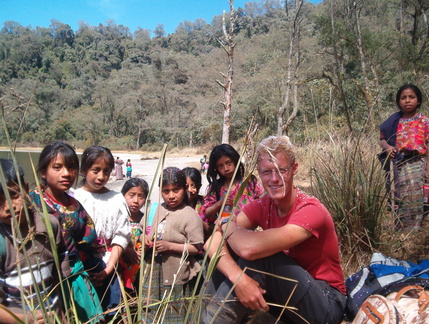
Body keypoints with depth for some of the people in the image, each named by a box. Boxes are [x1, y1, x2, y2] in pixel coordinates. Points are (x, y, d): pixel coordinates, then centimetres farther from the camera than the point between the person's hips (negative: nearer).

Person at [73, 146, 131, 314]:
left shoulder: (117, 199, 0)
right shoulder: (74, 198, -4)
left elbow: (121, 237, -1)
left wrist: (108, 269, -7)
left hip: (108, 270, 1)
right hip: (79, 268, -1)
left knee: (111, 313, 9)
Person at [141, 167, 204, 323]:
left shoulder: (190, 215, -17)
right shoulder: (160, 209, 4)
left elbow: (197, 247, -18)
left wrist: (169, 246, -23)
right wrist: (146, 238, -3)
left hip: (175, 274, -6)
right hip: (154, 270, 7)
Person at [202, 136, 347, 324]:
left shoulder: (311, 211, -25)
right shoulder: (261, 206, -7)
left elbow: (250, 248, -38)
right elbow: (213, 243, -18)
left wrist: (226, 225, -17)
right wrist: (238, 277, -37)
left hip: (326, 303, -5)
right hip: (287, 298, 5)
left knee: (259, 255, -28)